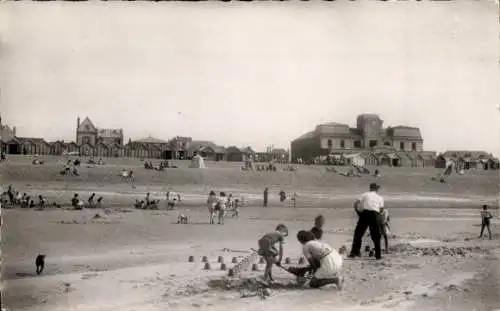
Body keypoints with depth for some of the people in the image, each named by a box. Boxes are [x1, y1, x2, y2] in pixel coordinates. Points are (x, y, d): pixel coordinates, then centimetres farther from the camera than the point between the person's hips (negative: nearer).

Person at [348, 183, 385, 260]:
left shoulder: (365, 194, 14)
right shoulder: (380, 198, 18)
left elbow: (355, 204, 3)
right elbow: (381, 209, 6)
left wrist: (358, 212, 17)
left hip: (365, 213, -1)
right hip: (375, 214, 1)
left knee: (358, 233, 8)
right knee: (376, 236, 10)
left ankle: (354, 252, 7)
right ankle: (378, 255, 12)